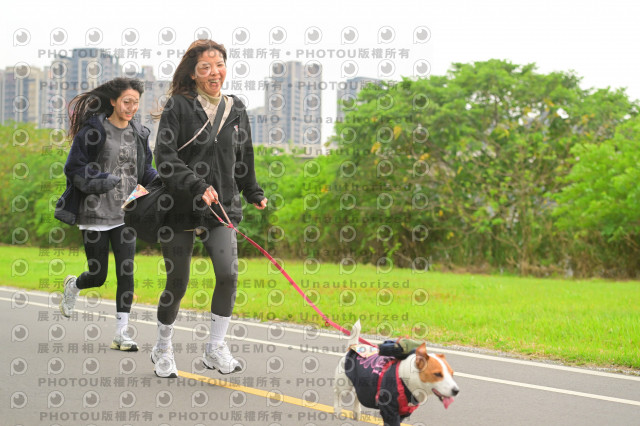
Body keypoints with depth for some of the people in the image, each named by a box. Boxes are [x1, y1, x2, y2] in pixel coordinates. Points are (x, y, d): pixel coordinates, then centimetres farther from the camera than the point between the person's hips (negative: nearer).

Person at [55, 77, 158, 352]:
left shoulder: (138, 134, 8)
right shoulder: (93, 130, -8)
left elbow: (145, 171, 17)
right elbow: (73, 168, -8)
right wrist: (100, 182, -24)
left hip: (126, 213, 4)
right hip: (95, 213, -4)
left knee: (126, 272, -6)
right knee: (98, 275, 4)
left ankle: (121, 333, -1)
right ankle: (73, 285, 40)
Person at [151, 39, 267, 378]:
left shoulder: (236, 110, 10)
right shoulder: (178, 106, -5)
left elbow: (244, 158, 24)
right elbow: (165, 156, -14)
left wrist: (254, 194, 23)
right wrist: (197, 186, -23)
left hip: (223, 208, 3)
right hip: (181, 207, -3)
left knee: (228, 274, -16)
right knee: (177, 282, 5)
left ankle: (215, 349, -2)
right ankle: (163, 348, 27)